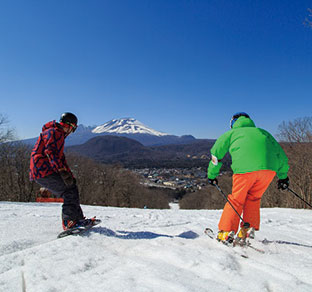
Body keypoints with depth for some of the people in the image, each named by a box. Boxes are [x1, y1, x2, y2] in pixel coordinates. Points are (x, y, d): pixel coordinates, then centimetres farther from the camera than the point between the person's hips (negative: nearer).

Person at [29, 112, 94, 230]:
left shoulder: (60, 135, 25)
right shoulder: (54, 132, -8)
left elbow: (60, 157, 30)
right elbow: (50, 152, -24)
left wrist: (70, 175, 27)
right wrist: (62, 171, -33)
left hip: (47, 172, 10)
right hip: (43, 172, -10)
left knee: (71, 190, 8)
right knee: (70, 191, -15)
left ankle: (78, 218, 10)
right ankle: (69, 221, -14)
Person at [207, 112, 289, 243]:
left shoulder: (232, 133, 26)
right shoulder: (263, 132, 34)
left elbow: (216, 154, 24)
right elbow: (281, 155, 35)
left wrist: (212, 176, 31)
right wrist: (283, 176, 42)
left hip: (246, 168, -3)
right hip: (270, 168, 3)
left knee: (236, 200, 10)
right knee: (253, 199, 22)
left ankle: (226, 232, 8)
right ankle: (249, 228, 17)